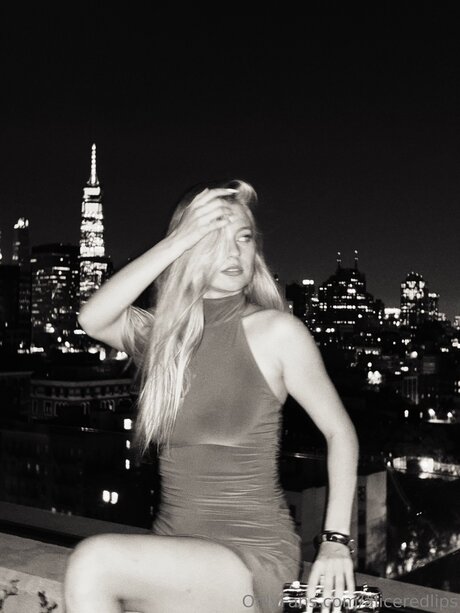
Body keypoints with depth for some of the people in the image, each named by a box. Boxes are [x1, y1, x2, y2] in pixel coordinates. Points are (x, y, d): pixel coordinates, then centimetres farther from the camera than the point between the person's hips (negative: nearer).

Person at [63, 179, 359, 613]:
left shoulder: (275, 332, -6)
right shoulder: (158, 332, 4)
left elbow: (339, 431, 0)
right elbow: (93, 319, -16)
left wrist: (336, 542, -7)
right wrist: (179, 238, -17)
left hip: (253, 556, -4)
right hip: (172, 542, 4)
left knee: (95, 561, -25)